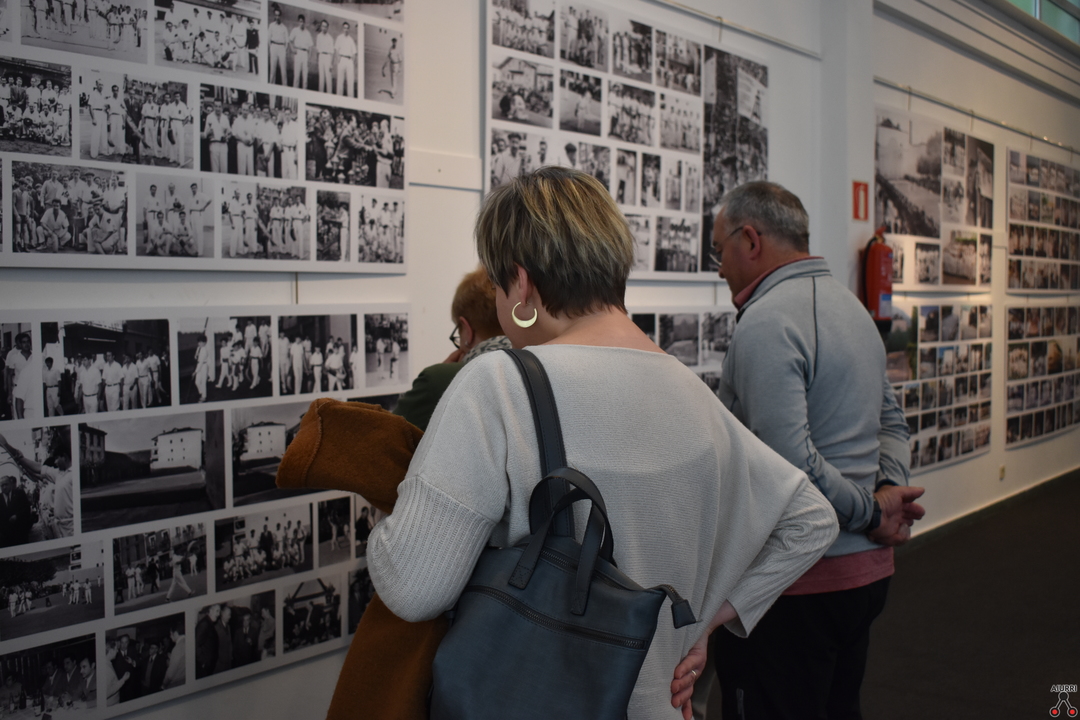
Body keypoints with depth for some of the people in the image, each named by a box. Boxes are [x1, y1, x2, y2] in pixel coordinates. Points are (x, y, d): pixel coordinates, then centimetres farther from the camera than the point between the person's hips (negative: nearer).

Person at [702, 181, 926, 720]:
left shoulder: (766, 322, -19)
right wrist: (889, 489, 2)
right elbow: (891, 422, 19)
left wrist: (870, 514, -13)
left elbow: (789, 460, -27)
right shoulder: (851, 306, 14)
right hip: (866, 567, 10)